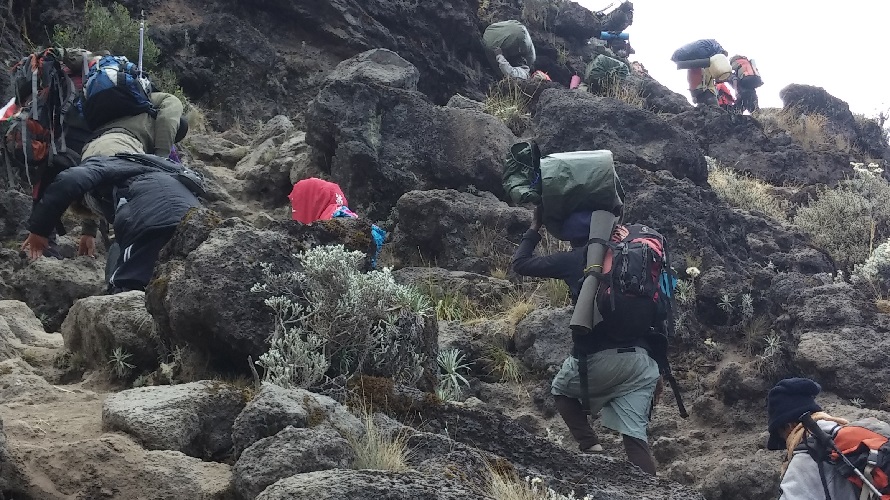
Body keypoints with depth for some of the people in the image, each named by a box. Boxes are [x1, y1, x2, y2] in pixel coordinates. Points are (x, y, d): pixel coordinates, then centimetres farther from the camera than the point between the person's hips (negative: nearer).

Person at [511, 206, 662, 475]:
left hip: (598, 358, -4)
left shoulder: (573, 259, 7)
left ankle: (591, 447, 6)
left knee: (561, 391, 27)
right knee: (635, 436, 5)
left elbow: (520, 263, 14)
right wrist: (657, 370, 21)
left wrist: (534, 229, 30)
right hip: (641, 360, 4)